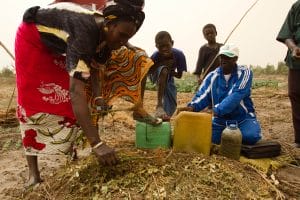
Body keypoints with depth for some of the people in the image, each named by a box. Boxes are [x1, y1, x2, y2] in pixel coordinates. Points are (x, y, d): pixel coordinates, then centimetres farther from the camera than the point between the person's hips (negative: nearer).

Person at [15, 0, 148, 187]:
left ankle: (69, 148, 17)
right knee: (34, 99, -13)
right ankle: (33, 172, -6)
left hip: (56, 45, 8)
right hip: (33, 36, -7)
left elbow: (94, 67, -2)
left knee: (66, 94, 2)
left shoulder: (105, 34, -17)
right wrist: (97, 143, -56)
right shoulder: (85, 32, -43)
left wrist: (98, 97, -20)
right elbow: (77, 89, -53)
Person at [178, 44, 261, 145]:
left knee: (251, 136, -31)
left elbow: (236, 96, -23)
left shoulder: (244, 73, -9)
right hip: (220, 120, 3)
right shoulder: (212, 76, 1)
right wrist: (192, 107, -33)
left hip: (243, 118, -2)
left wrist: (216, 111, -35)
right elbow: (202, 95, -11)